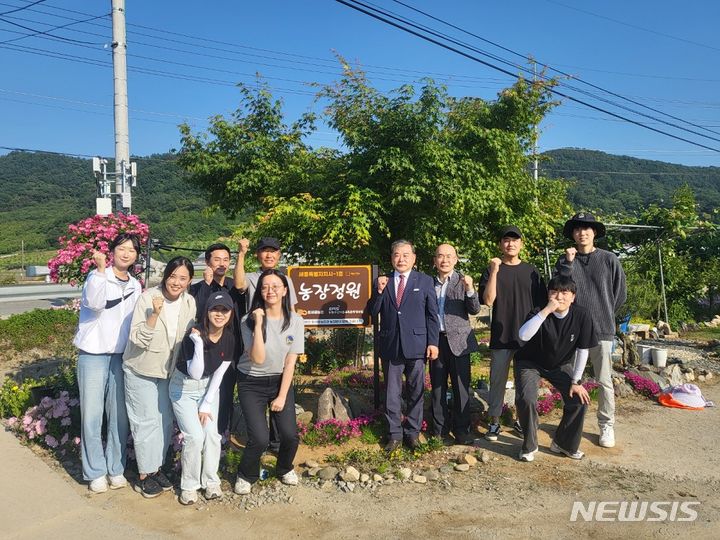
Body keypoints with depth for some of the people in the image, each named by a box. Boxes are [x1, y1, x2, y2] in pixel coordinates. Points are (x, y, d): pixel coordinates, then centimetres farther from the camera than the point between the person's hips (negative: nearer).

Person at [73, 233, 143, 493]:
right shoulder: (97, 276, -6)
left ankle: (116, 468, 20)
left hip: (121, 356, 4)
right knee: (92, 415, 0)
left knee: (119, 415, 7)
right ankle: (96, 472, 14)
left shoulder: (135, 286, 10)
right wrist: (101, 269, -30)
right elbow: (95, 303, -26)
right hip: (93, 355, -4)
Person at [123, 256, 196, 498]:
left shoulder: (189, 302, -7)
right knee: (147, 422, 1)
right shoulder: (148, 298, -21)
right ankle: (144, 475, 19)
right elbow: (138, 339, -25)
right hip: (141, 371, -5)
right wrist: (155, 313, -35)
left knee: (165, 421, 14)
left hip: (169, 371, 5)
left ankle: (156, 467, 33)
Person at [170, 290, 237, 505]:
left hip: (209, 388, 4)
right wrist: (199, 343, -37)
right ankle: (189, 485, 8)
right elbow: (195, 373, -28)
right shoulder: (194, 335, -24)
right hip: (184, 388, -3)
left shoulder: (229, 339, -11)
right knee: (195, 436, -12)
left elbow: (219, 374, -3)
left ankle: (211, 481, 14)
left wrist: (207, 404, -4)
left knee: (212, 434, -6)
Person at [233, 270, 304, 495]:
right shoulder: (250, 320, -14)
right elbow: (258, 358, -23)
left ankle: (284, 468, 27)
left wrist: (282, 396, -5)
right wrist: (259, 324, -28)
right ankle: (246, 475, 18)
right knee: (260, 438, -14)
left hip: (281, 381, 2)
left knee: (290, 436, -8)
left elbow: (290, 362, -4)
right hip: (251, 383, -2)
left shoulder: (295, 321, -7)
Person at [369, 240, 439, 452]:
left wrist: (433, 342, -5)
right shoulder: (383, 282, 7)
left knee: (416, 392, 9)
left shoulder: (425, 281, 3)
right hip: (390, 346, 2)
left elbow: (432, 314, 1)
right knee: (391, 393, 8)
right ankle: (394, 435, 21)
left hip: (416, 345, -1)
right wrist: (379, 291, -12)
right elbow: (373, 312, 4)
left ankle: (412, 433, 23)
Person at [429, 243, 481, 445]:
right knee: (437, 387, 9)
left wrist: (470, 290, -22)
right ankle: (439, 429, 20)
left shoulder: (463, 281, 1)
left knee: (461, 387, 0)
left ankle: (462, 431, 10)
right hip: (435, 340, 3)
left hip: (458, 340, -2)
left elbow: (475, 310, -7)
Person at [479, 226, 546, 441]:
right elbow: (488, 301, -10)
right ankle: (494, 422, 13)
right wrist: (494, 272, -18)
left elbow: (541, 304, 9)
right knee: (497, 380, 3)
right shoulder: (492, 270, 2)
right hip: (501, 337, -2)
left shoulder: (531, 271, 7)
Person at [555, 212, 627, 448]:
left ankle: (607, 426, 19)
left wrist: (603, 314, 12)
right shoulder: (565, 261, 4)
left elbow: (620, 294, 8)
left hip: (602, 331, -1)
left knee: (605, 382, 5)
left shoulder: (609, 260, 0)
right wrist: (568, 263, -16)